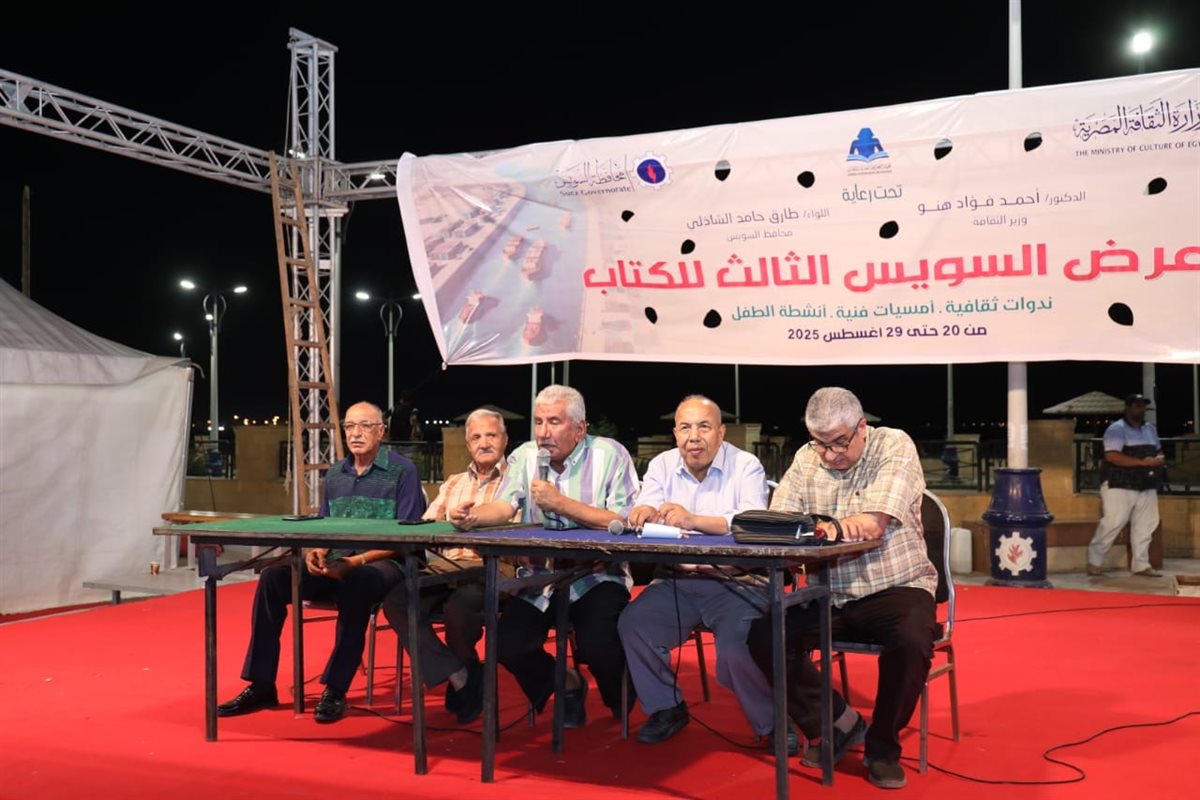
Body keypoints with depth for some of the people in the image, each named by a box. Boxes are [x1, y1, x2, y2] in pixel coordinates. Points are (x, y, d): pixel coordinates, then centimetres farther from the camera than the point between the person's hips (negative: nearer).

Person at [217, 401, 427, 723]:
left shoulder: (402, 471, -4)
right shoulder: (335, 474, 14)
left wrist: (358, 560, -20)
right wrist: (314, 552, -7)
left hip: (383, 564, -6)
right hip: (335, 565, 6)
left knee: (356, 584, -38)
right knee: (272, 578, -13)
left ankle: (335, 691, -28)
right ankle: (261, 685, -6)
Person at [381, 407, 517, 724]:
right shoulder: (454, 483, 27)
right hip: (443, 567, 6)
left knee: (458, 606, -34)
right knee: (396, 600, -20)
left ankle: (467, 673, 1)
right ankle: (457, 676, -15)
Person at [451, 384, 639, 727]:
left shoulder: (609, 455, -7)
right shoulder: (525, 456, 7)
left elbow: (624, 522, -17)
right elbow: (504, 507, -8)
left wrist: (561, 503, -23)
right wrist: (472, 516, -31)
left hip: (596, 575, -4)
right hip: (540, 576, 5)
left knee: (597, 644, -25)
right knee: (509, 644, -13)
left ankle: (620, 704, 13)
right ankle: (566, 685, 19)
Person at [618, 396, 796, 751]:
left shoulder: (746, 466, -3)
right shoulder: (662, 465, 9)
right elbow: (644, 515, -3)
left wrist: (694, 520, -36)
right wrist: (643, 513, -30)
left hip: (736, 583, -4)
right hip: (677, 581, 4)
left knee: (735, 649, -27)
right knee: (632, 623, -18)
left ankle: (771, 722, 3)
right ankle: (667, 708, 6)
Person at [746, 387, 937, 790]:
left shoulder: (895, 446, -7)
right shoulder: (806, 460, 5)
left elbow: (873, 524, -20)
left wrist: (821, 525, -16)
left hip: (896, 586, -3)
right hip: (830, 595, 4)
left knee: (912, 641, -33)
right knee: (764, 634, -16)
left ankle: (882, 746, -7)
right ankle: (840, 723, 0)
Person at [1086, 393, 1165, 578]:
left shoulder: (1150, 429, 16)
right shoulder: (1117, 429, -9)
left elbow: (1158, 451, 26)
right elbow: (1112, 456, -21)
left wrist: (1159, 459, 0)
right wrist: (1142, 462, -24)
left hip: (1146, 487, 7)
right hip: (1120, 486, -7)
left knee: (1145, 525, 6)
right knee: (1112, 524, -5)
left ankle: (1141, 565, 15)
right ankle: (1094, 561, 7)